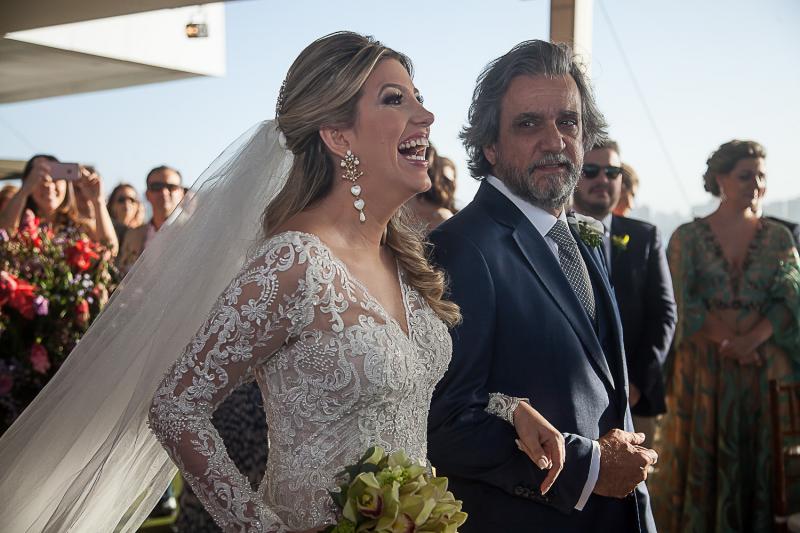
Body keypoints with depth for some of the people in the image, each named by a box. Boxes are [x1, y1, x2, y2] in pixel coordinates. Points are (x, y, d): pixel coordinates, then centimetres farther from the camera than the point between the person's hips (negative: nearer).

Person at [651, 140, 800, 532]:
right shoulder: (687, 237, 3)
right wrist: (727, 341, -16)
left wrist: (749, 341, -18)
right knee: (702, 458, 2)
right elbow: (685, 304, -5)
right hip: (702, 367, -1)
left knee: (759, 459, 3)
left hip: (766, 367, 2)